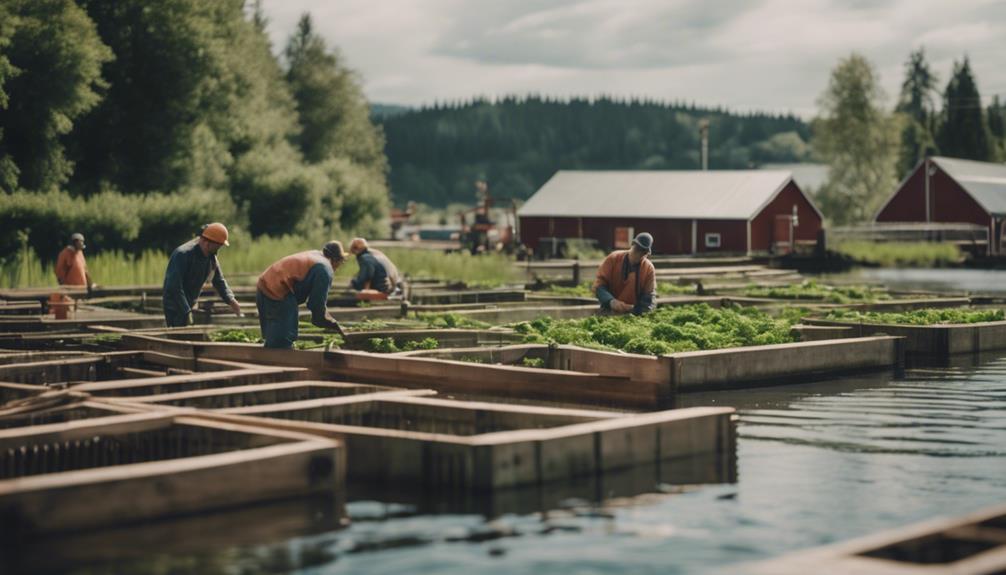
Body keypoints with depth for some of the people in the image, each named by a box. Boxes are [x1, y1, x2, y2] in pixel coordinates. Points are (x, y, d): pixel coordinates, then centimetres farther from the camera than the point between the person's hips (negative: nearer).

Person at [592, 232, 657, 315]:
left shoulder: (649, 269, 0)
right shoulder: (613, 258, -1)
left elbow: (648, 298, -1)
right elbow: (599, 285, -3)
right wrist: (611, 301, -22)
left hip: (633, 315, 2)